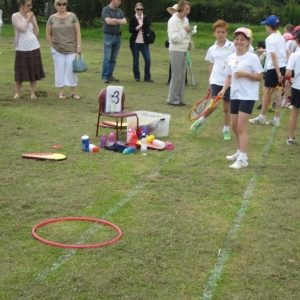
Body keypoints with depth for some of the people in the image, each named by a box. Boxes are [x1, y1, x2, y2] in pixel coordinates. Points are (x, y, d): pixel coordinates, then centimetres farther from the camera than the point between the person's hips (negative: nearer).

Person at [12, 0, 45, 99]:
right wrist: (28, 19, -9)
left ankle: (33, 93, 9)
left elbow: (36, 33, 9)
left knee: (34, 71, 4)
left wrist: (33, 22, -4)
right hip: (22, 49, -4)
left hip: (34, 47, 4)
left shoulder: (31, 15, 9)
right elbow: (22, 29, -18)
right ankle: (17, 93, 10)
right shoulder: (15, 16, -5)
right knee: (21, 72, 0)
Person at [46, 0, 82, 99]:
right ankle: (61, 92, 11)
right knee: (60, 70, 4)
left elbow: (78, 32, -1)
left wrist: (79, 46, -6)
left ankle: (73, 92, 8)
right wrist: (52, 46, 3)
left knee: (71, 70, 0)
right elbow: (48, 33, 8)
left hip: (71, 49, -1)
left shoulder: (72, 16, 0)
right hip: (57, 50, 1)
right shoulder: (52, 18, 2)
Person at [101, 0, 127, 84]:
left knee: (113, 58, 7)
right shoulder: (105, 10, -6)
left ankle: (110, 75, 13)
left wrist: (115, 20, -12)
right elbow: (108, 21, -20)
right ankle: (104, 77, -5)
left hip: (117, 36, 6)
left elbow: (124, 22, 0)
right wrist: (119, 22, -6)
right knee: (107, 58, -7)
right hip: (108, 36, -6)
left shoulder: (119, 11, 11)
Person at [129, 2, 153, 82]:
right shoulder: (133, 19, 1)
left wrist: (141, 25, -23)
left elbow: (149, 23, -14)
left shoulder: (145, 18, 7)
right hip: (135, 43, -2)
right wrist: (136, 29, -25)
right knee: (136, 61, 3)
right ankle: (137, 77, 17)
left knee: (148, 60, -5)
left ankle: (147, 77, 6)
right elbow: (130, 30, -7)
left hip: (144, 43, 2)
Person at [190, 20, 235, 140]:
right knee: (214, 105, -11)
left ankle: (226, 130, 20)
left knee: (227, 107, 7)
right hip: (216, 81, 1)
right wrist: (209, 82, 15)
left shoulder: (232, 46, -2)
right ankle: (200, 120, 13)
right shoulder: (212, 49, 6)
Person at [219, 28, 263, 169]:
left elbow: (260, 77, -9)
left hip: (248, 96, -6)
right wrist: (224, 89, -3)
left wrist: (244, 74, -22)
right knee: (234, 126, 13)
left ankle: (243, 159, -8)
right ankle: (240, 152, 30)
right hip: (235, 95, 7)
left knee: (241, 127, -11)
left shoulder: (252, 57, -10)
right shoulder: (231, 58, 7)